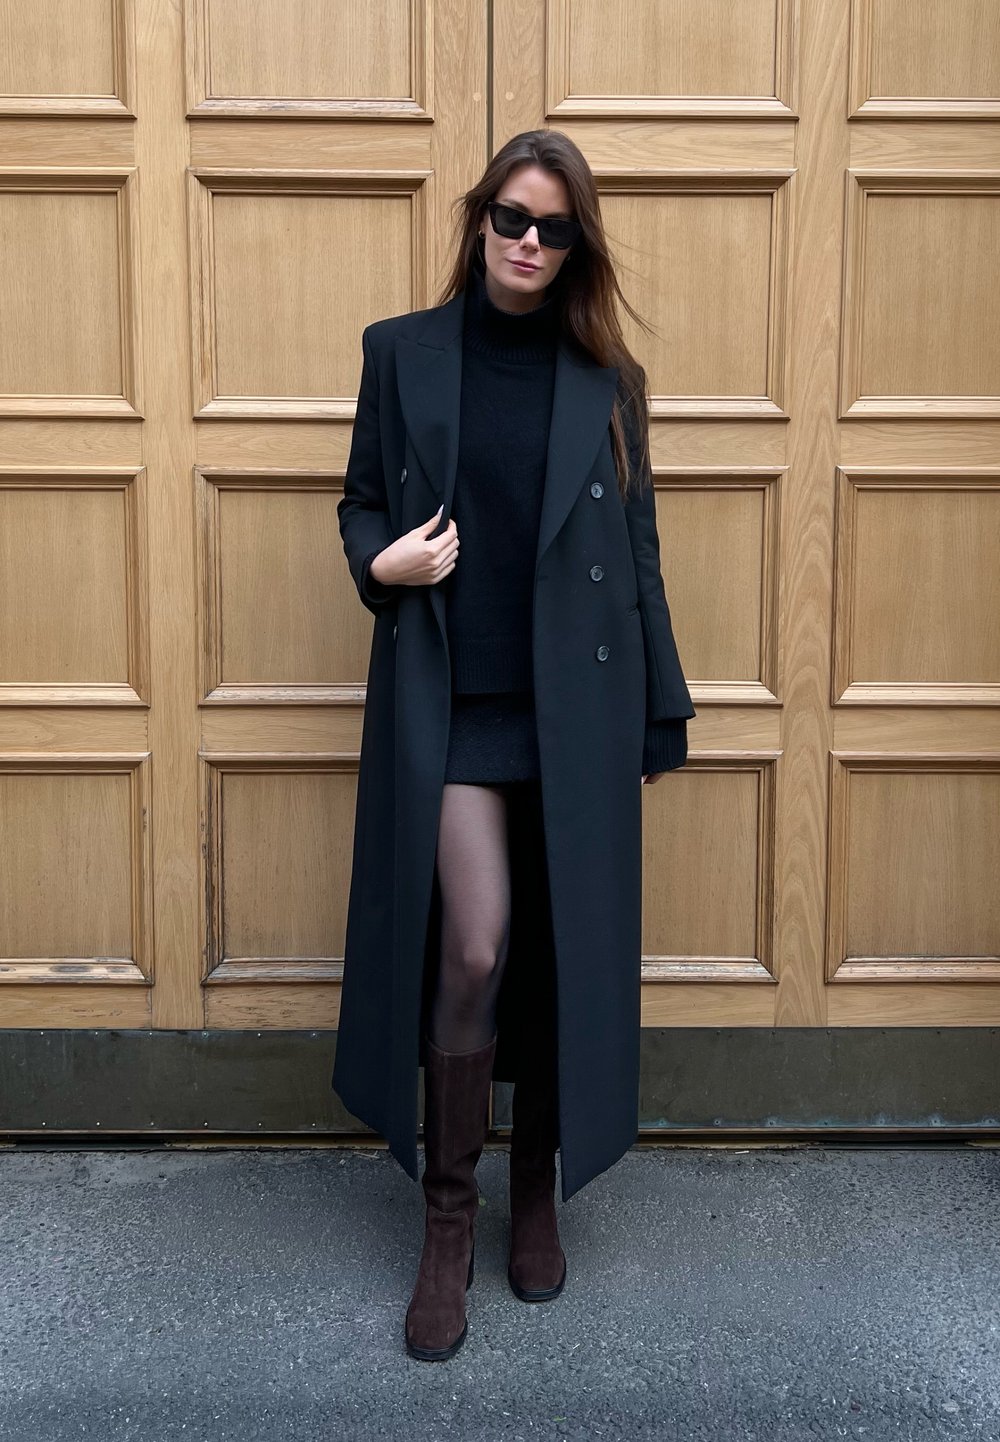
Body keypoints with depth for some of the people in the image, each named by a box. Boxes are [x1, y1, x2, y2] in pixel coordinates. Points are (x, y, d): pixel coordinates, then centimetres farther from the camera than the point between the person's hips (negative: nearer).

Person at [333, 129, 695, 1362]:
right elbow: (362, 502, 11)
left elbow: (637, 554, 8)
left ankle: (537, 1190, 28)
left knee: (558, 953, 7)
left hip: (574, 706, 2)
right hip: (447, 703, -1)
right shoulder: (403, 351, 5)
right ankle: (448, 1218, 10)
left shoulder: (607, 378, 7)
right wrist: (378, 563, -13)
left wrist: (657, 716, 7)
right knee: (471, 949, -10)